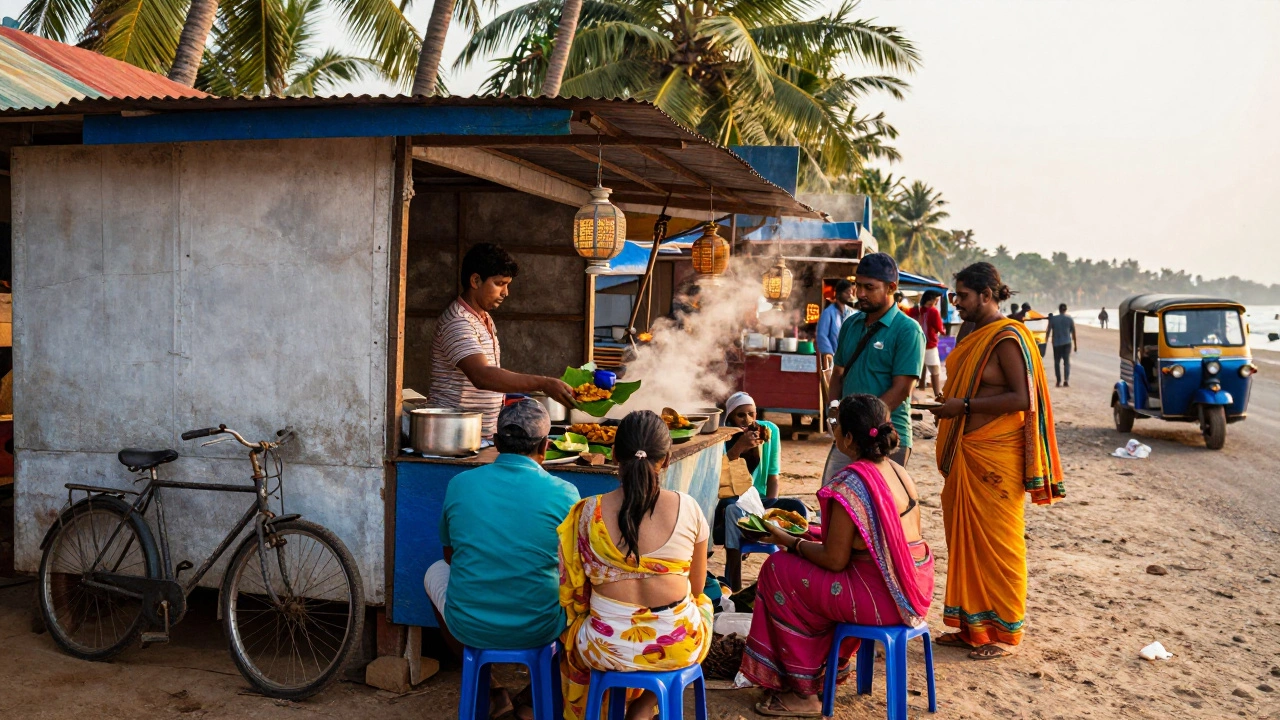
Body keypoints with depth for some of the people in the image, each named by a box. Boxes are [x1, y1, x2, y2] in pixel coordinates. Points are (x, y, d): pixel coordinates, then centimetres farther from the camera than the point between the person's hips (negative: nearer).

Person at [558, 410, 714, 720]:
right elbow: (696, 586, 3)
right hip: (678, 648, 0)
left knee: (574, 637, 34)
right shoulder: (688, 508, -9)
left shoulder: (588, 512, -10)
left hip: (608, 647, 1)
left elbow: (574, 592, 0)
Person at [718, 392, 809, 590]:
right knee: (735, 510, -38)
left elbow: (773, 475, 4)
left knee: (798, 509, -22)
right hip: (729, 499, -3)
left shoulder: (770, 430, 0)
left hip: (760, 499, 4)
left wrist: (770, 508, -10)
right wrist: (740, 446, -31)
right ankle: (734, 588, -36)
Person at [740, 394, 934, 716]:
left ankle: (803, 691, 11)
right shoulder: (899, 472, 5)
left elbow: (834, 560, -18)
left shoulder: (850, 484, -21)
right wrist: (810, 535, 17)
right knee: (803, 561, 26)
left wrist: (791, 542, 0)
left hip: (881, 599, -9)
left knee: (779, 570, 3)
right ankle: (831, 667, 35)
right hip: (913, 591, 9)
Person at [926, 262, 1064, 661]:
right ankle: (972, 626, 21)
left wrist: (965, 405, -20)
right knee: (965, 538, 12)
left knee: (997, 542, -1)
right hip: (966, 455, 9)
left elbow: (1021, 398, -21)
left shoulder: (1007, 339, -13)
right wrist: (949, 408, 13)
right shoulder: (974, 336, 15)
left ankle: (1004, 632, 11)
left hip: (996, 457, -9)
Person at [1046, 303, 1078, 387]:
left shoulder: (1053, 319, -2)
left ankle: (1059, 381, 5)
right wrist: (1075, 345, 8)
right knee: (1067, 362, 4)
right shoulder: (1070, 319, -1)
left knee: (1057, 362, 10)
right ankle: (1066, 380, -10)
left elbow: (1048, 331, -4)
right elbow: (1073, 333, 1)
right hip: (1067, 343, 0)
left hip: (1057, 343, 0)